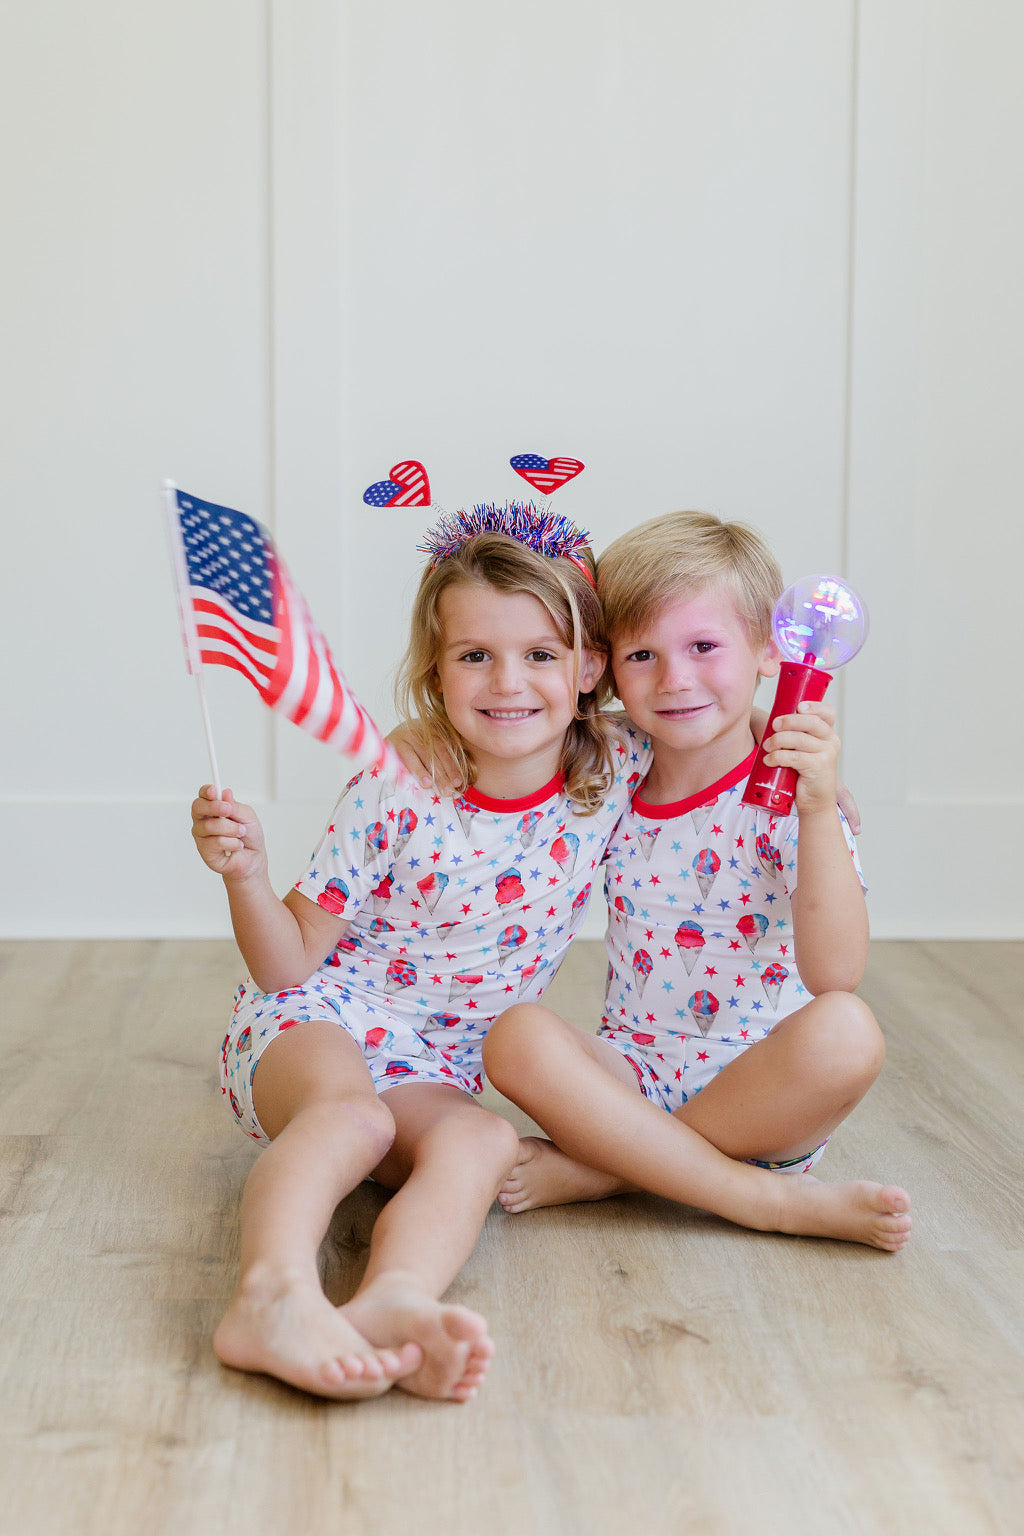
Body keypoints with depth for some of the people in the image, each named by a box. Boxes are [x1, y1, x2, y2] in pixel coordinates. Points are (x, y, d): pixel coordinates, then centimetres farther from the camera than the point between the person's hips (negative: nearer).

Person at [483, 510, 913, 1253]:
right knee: (519, 1035, -27)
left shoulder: (785, 795, -10)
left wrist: (820, 808, -31)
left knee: (847, 1033, -34)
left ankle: (598, 1168, -21)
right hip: (636, 1073, 3)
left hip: (759, 1091, -3)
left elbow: (834, 974, -23)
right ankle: (779, 1201, -23)